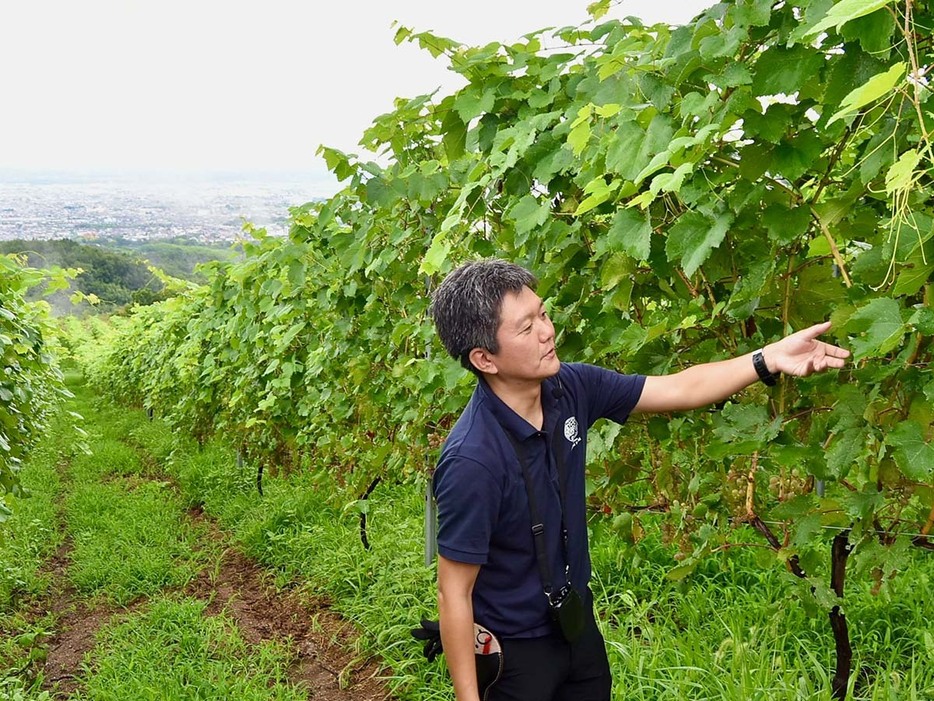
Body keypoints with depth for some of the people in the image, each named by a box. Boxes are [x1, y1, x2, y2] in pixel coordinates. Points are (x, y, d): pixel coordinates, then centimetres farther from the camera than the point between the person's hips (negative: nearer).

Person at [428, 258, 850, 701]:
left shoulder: (569, 389, -10)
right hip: (513, 654, -7)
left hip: (578, 625, 7)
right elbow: (454, 594, -23)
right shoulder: (471, 461, -31)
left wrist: (770, 358, -8)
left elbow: (678, 390, 0)